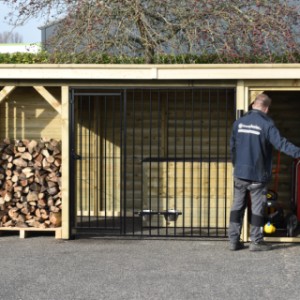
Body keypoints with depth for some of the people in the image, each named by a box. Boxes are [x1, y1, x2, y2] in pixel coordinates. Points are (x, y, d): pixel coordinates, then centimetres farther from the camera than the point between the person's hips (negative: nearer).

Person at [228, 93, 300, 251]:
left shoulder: (239, 122, 5)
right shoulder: (266, 124, -12)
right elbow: (280, 143, -21)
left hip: (240, 173, 5)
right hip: (258, 174, -5)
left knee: (238, 205, 10)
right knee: (257, 207, 5)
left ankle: (234, 240, 11)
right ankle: (256, 241, 8)